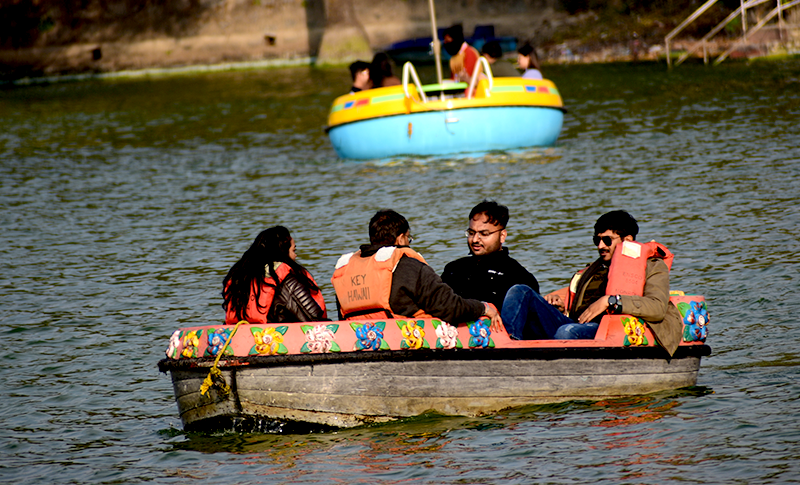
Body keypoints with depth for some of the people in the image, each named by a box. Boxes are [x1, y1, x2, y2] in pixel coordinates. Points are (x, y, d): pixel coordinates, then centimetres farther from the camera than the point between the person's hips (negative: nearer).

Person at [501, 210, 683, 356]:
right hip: (575, 325, 7)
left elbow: (658, 308, -6)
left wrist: (610, 301, -12)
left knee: (568, 332, -40)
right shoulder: (595, 269, 37)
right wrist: (562, 308, 9)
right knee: (520, 293, -12)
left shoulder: (653, 266, 15)